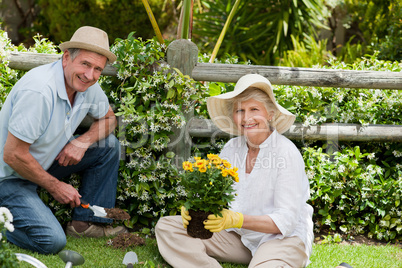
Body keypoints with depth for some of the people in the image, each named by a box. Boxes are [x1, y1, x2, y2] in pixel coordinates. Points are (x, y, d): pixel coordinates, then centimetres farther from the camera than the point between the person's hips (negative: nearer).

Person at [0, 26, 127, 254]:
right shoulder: (39, 91, -32)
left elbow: (108, 117, 14)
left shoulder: (87, 84, -6)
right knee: (52, 241, -23)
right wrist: (55, 186, -16)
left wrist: (83, 141, -9)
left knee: (109, 146, 0)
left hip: (46, 161, 9)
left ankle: (86, 222, 7)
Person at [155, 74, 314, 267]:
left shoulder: (286, 153, -15)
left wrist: (236, 220, -33)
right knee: (167, 226, -6)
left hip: (284, 238, -7)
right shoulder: (231, 148, 2)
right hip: (239, 236, 7)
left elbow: (286, 220, -20)